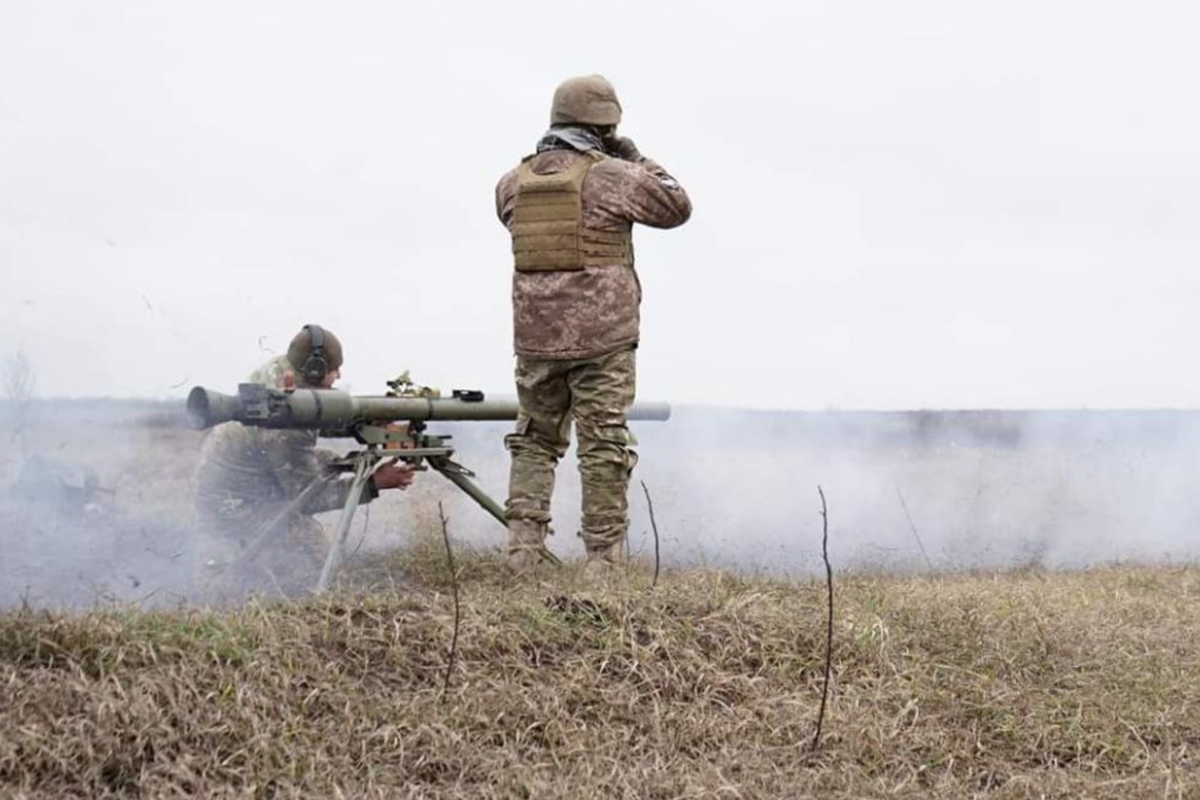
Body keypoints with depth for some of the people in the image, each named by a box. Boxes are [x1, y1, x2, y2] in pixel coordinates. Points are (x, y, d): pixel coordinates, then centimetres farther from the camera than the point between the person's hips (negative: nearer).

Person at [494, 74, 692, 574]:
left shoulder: (514, 182, 5)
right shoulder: (613, 175, -9)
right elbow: (677, 208, 4)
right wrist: (637, 160, 13)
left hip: (534, 336, 4)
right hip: (602, 338, -4)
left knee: (534, 441, 16)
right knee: (604, 449, 2)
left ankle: (523, 552, 9)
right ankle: (602, 561, 2)